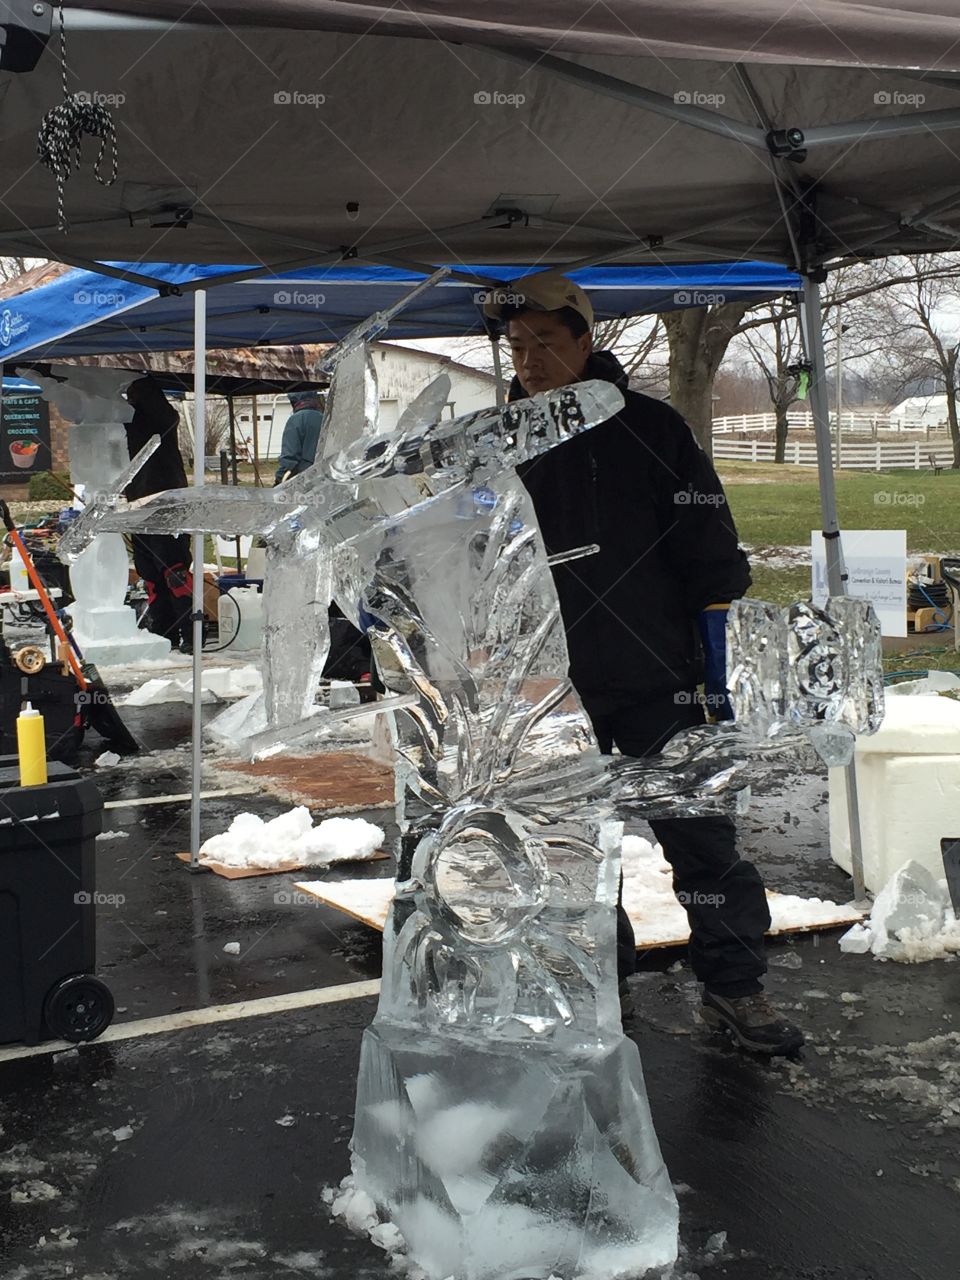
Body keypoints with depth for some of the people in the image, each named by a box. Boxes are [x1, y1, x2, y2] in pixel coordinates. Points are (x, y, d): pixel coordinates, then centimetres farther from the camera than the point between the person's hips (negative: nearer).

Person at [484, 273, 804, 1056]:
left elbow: (712, 557, -3)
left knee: (703, 838, 1)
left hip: (655, 682, -3)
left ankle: (735, 986, 14)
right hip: (548, 690, 3)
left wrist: (717, 662, -6)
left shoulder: (650, 430, -3)